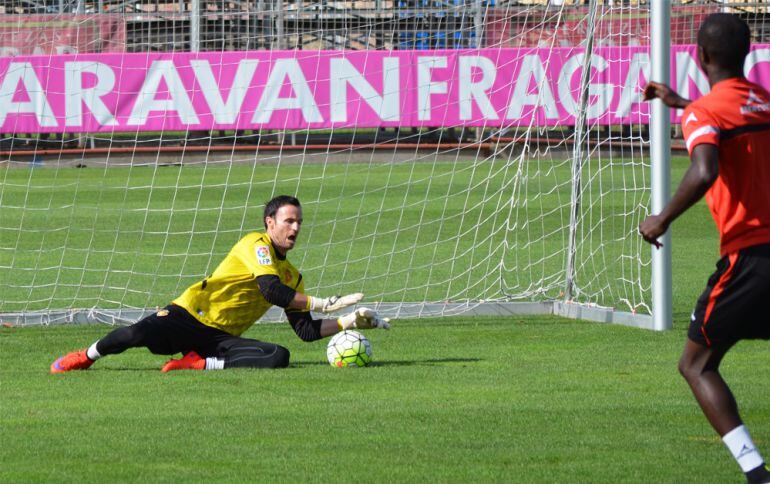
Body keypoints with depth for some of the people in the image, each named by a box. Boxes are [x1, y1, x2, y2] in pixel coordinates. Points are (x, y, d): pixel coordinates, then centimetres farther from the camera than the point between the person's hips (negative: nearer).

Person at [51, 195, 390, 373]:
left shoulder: (293, 276, 18)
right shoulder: (256, 244, -5)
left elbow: (306, 330, 17)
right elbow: (271, 290, -20)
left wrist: (350, 321, 7)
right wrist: (323, 304, -17)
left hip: (222, 338, 6)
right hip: (190, 315, -6)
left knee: (279, 357, -24)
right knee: (140, 333, -32)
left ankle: (200, 364, -19)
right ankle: (87, 356, -1)